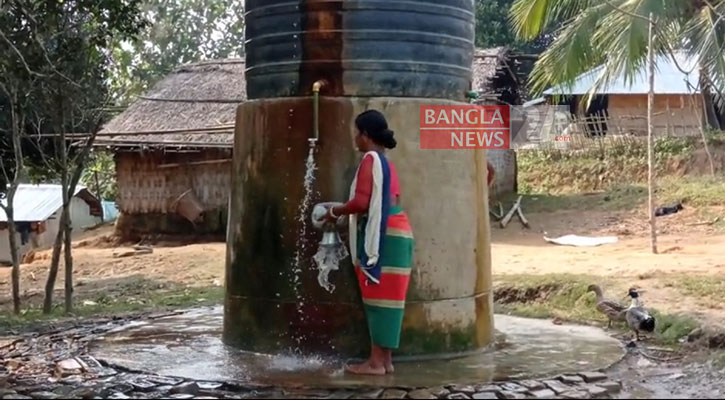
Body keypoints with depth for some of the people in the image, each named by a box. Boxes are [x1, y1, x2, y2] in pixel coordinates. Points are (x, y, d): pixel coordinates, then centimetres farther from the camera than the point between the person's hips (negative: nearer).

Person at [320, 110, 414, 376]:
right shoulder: (385, 163, 19)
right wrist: (346, 213, 21)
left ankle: (376, 362, -6)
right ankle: (385, 360, 11)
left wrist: (335, 211, -2)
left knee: (379, 297, -8)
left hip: (382, 236, -9)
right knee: (385, 297, 9)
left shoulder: (370, 159, -9)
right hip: (393, 234, 9)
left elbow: (362, 202, -18)